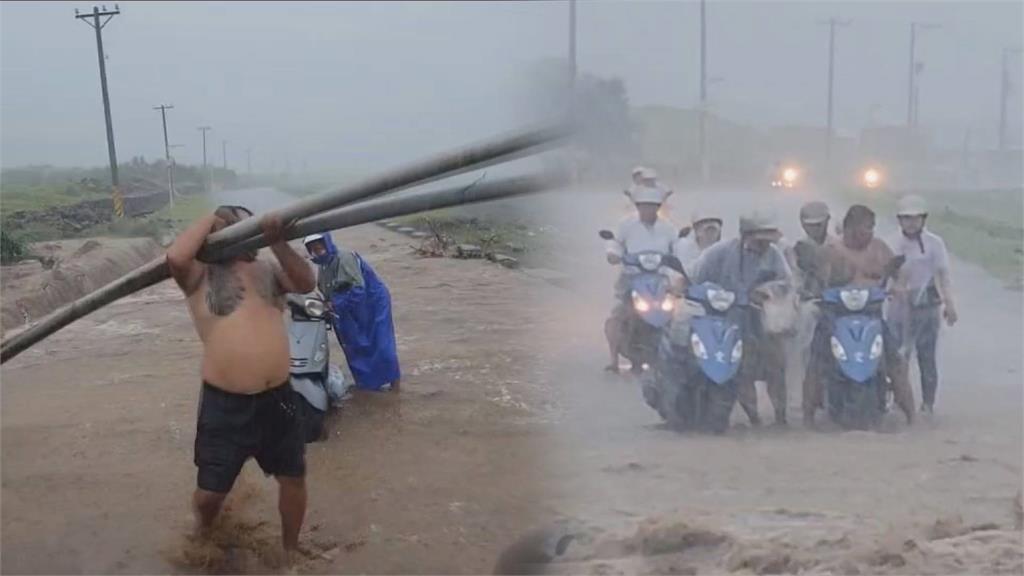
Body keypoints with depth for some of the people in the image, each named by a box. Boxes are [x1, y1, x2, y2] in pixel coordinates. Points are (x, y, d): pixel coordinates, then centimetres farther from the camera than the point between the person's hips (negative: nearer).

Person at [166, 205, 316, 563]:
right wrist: (209, 219, -7)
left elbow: (306, 283, -4)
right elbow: (175, 257, -22)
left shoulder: (267, 270, 11)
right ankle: (202, 541, 40)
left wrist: (277, 242, -17)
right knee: (210, 490, 7)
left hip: (277, 397, 4)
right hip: (225, 403, -4)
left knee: (293, 478, 15)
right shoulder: (201, 274, -2)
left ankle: (290, 551, 38)